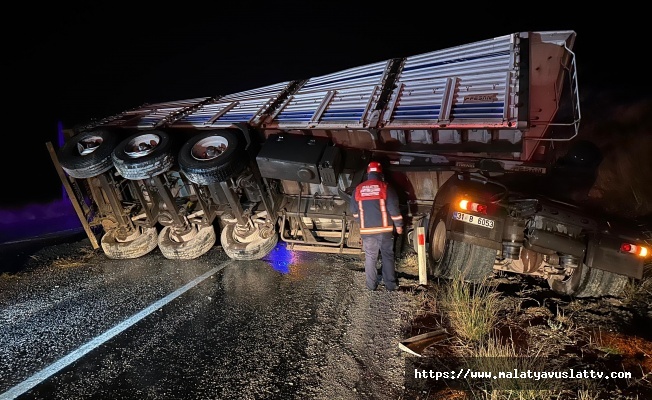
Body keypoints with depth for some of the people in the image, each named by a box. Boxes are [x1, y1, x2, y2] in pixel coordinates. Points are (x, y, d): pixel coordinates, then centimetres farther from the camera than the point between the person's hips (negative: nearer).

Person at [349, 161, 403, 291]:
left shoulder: (358, 189, 2)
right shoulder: (385, 187, -8)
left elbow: (353, 210, 10)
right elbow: (394, 209, -10)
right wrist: (399, 225, 3)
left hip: (366, 230, 2)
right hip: (384, 229, -2)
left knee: (370, 258, 13)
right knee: (387, 257, 11)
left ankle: (371, 285, 20)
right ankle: (390, 285, 17)